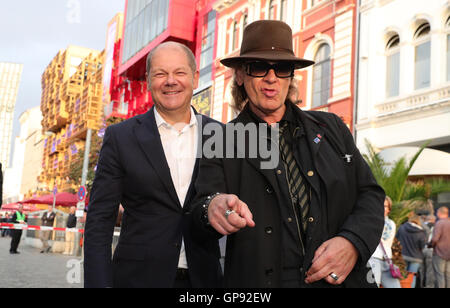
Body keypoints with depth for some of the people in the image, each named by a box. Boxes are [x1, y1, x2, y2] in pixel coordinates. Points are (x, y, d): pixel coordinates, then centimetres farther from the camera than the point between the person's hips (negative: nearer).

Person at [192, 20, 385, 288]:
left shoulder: (331, 127, 7)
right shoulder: (222, 143, 1)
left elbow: (370, 193, 6)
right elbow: (205, 198, -12)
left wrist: (352, 242, -13)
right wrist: (213, 206, -36)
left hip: (341, 278, 2)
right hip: (260, 280, -2)